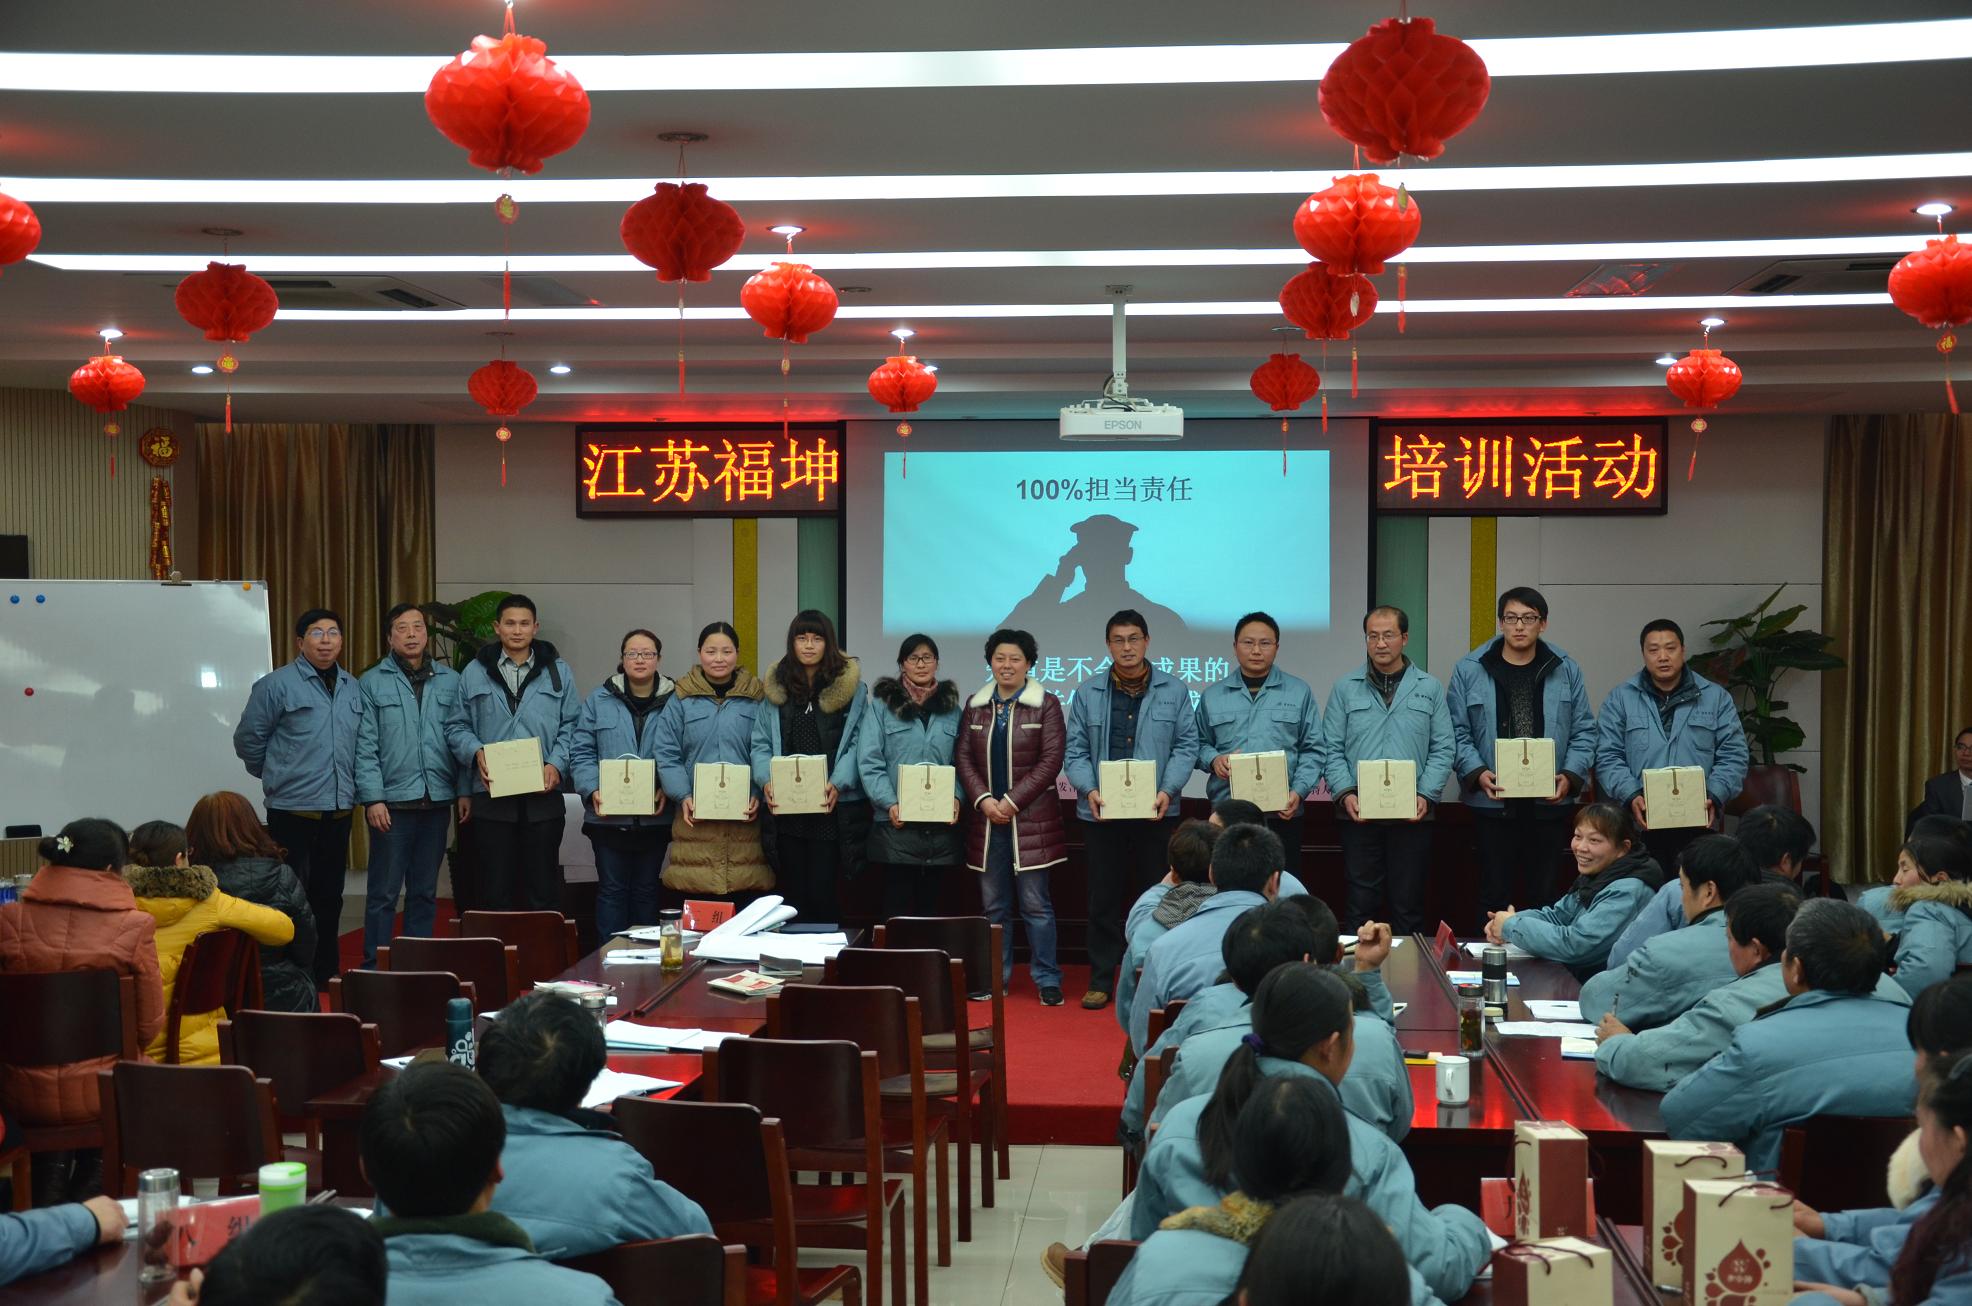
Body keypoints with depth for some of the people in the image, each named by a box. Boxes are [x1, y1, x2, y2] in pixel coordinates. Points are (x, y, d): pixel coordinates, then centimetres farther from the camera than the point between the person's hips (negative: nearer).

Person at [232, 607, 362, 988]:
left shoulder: (353, 688, 11)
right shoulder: (277, 685, -7)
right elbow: (248, 740, -2)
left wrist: (349, 786, 13)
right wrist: (277, 775, 8)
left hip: (338, 811, 6)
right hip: (294, 810, -6)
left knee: (329, 898, 12)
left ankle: (325, 976, 20)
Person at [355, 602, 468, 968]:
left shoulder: (450, 681, 9)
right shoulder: (371, 683, 1)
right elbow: (365, 747, -3)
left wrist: (464, 791, 1)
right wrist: (373, 798, -11)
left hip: (437, 801, 3)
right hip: (391, 802, -3)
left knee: (425, 892, 11)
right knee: (383, 893, 1)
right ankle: (375, 968, 8)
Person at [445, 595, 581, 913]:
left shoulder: (558, 672, 8)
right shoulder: (475, 673, 7)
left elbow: (571, 725, 5)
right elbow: (456, 727, 8)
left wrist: (557, 764, -9)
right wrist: (476, 752, -11)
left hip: (543, 795, 0)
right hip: (491, 795, 0)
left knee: (543, 888, 6)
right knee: (494, 889, 4)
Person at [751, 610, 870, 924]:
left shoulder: (850, 687, 1)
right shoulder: (777, 687, 11)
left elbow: (857, 743, -5)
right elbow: (761, 743, 8)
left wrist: (838, 783, -19)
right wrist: (766, 780, -11)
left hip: (833, 808, -3)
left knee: (825, 898, -3)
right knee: (792, 896, 7)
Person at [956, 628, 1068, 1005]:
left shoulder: (1046, 705, -1)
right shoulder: (975, 705, 11)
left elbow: (1051, 761, -7)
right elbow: (964, 757, 7)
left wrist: (1012, 801, -13)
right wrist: (983, 800, -9)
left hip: (1031, 818, -4)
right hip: (986, 818, 4)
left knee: (1036, 903, -2)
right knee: (993, 904, 9)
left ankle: (1047, 979, 6)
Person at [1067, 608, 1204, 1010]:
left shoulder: (1174, 691, 4)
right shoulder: (1088, 693, 6)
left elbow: (1186, 746, 1)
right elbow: (1075, 751, 4)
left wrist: (1168, 790, -13)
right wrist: (1089, 789, -13)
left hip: (1156, 811, 0)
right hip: (1102, 811, 1)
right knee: (1103, 899, 5)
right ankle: (1101, 981, 12)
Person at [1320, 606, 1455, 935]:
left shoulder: (1429, 688, 7)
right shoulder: (1345, 689, 7)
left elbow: (1442, 750, 4)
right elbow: (1332, 750, 3)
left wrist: (1426, 795, -9)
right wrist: (1345, 793, -11)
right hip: (1358, 814, 0)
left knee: (1408, 904, 5)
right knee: (1360, 902, 4)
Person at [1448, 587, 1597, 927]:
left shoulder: (1566, 670, 5)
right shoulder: (1470, 670, 0)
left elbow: (1584, 732, 6)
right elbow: (1458, 733, 0)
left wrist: (1571, 776, -9)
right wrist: (1477, 773, -14)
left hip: (1550, 802, 1)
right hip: (1492, 802, -1)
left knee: (1544, 895, 8)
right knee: (1494, 893, 5)